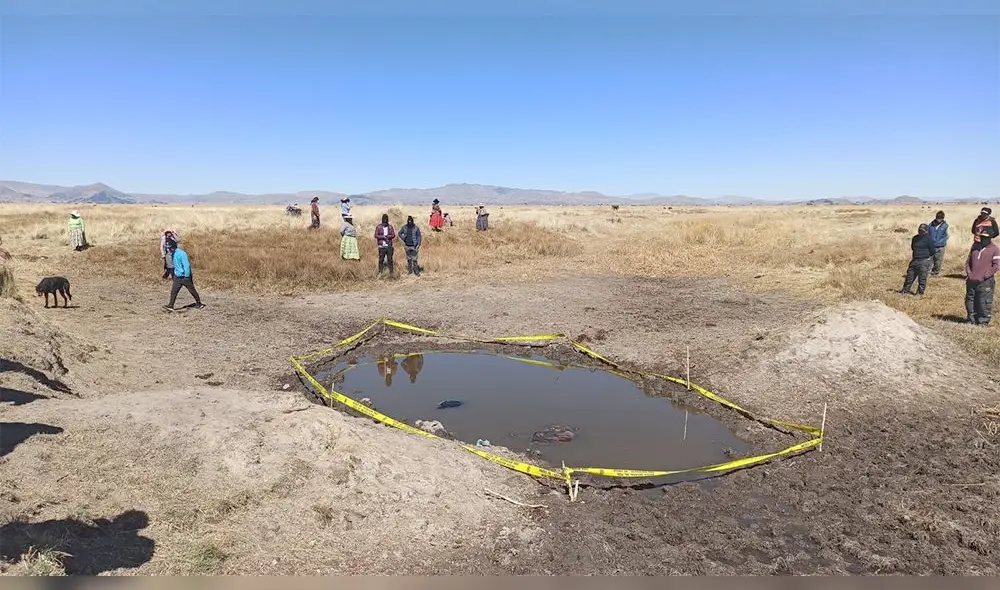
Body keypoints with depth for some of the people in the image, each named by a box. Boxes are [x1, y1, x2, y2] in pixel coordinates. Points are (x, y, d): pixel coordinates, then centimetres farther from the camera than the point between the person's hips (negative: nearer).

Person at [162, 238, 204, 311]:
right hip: (177, 277, 8)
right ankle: (170, 306, 3)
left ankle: (199, 303, 21)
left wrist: (187, 277, -21)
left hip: (185, 277, -8)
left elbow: (187, 266, -23)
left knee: (192, 290, 7)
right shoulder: (173, 254, 5)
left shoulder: (181, 253, -22)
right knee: (173, 291, 1)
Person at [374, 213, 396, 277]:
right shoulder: (378, 227, 4)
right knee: (381, 260, 0)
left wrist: (386, 236, -13)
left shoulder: (390, 227, 8)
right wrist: (383, 237, -13)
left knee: (390, 259, 2)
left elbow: (393, 235, 2)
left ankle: (391, 272, 6)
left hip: (389, 246, 1)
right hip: (381, 246, -1)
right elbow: (376, 235, -3)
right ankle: (380, 273, 8)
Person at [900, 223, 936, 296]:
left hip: (924, 261, -7)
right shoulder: (915, 238, 11)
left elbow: (932, 251, -9)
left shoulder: (929, 239, -9)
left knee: (922, 278, -4)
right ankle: (905, 291, 21)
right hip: (915, 260, 7)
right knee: (910, 276, 11)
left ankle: (920, 293, 4)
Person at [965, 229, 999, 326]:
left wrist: (986, 276, -14)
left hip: (985, 282, -5)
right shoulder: (975, 246, 11)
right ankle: (972, 320, 23)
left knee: (984, 303, -3)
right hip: (971, 281, 5)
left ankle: (983, 321, 7)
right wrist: (968, 273, 4)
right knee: (970, 301, 12)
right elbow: (968, 261, 17)